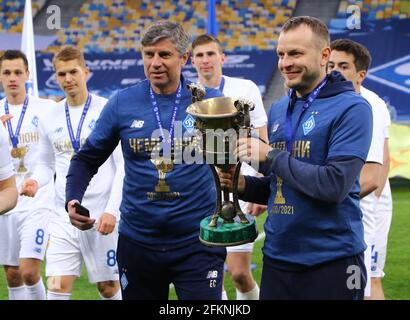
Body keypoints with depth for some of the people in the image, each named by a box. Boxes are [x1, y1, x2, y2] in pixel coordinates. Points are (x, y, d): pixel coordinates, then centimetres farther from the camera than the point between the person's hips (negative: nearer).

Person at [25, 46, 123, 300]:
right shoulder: (50, 119, 7)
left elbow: (124, 166, -8)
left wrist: (112, 210, -16)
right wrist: (36, 180, -5)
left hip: (102, 216, -3)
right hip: (64, 217, 4)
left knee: (109, 287, 6)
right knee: (57, 287, -3)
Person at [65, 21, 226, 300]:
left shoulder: (209, 101, -4)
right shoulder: (122, 104, -1)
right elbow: (87, 160, 8)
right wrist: (73, 201, -9)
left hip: (198, 242, -2)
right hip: (137, 243, 2)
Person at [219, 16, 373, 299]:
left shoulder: (351, 108, -11)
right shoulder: (278, 110, 11)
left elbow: (335, 185, -21)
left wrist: (270, 155, -15)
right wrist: (243, 185, -1)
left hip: (331, 263, -6)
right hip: (277, 258, 6)